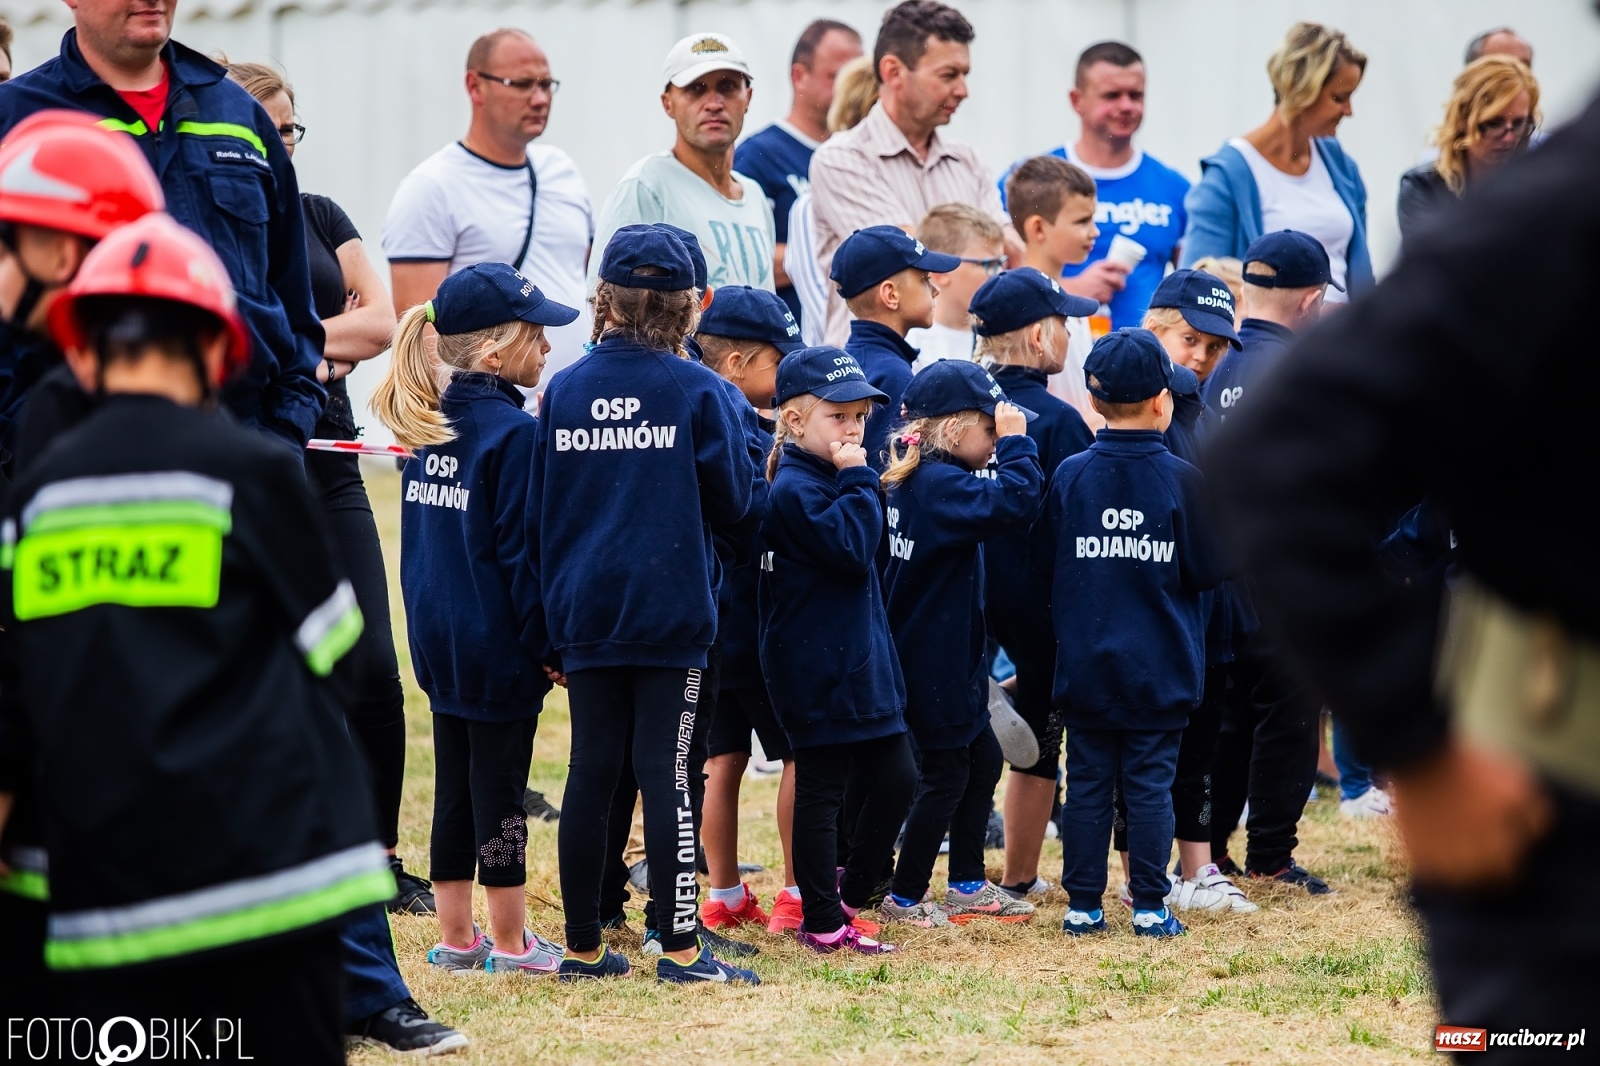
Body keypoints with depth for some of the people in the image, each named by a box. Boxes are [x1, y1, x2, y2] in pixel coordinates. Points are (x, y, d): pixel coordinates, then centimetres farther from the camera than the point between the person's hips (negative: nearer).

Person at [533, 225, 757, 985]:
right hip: (670, 611, -3)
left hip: (584, 612, 3)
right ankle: (679, 947, -4)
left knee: (591, 771, 8)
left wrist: (556, 610, 15)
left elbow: (538, 513, 8)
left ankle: (584, 947, 12)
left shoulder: (563, 391, 4)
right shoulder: (697, 392, -6)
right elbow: (732, 502, -3)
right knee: (664, 769, -3)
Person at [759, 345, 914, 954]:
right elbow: (852, 547, -26)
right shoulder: (795, 489, -16)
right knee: (822, 792, -2)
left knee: (895, 780, 12)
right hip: (818, 670, -10)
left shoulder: (832, 479, 14)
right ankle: (823, 925, 5)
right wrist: (858, 480, -21)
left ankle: (847, 896, 26)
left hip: (861, 664, 10)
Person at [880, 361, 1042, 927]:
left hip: (948, 661, 10)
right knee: (946, 774, 0)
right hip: (936, 662, -10)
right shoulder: (941, 485, -22)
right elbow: (1014, 502, -34)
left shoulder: (911, 480, 9)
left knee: (983, 759, 18)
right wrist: (1015, 442, -25)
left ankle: (967, 885, 27)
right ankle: (904, 897, 9)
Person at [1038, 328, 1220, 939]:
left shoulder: (1070, 476, -4)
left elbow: (1046, 563, 4)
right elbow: (1210, 570, -5)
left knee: (1087, 781, 7)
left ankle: (1083, 905, 9)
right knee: (1150, 783, 3)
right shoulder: (1182, 480, -10)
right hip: (1160, 671, -2)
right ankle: (1150, 907, 4)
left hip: (1085, 668, 2)